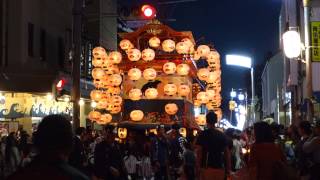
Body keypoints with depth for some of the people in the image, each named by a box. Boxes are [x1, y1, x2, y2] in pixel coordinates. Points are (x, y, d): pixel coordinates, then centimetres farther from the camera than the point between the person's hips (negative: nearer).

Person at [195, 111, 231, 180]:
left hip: (207, 168, -3)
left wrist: (198, 167, -1)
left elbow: (199, 153, -8)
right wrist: (228, 169, 12)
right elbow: (227, 153, 6)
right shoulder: (222, 135, 6)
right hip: (220, 168, 3)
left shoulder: (203, 134, -5)